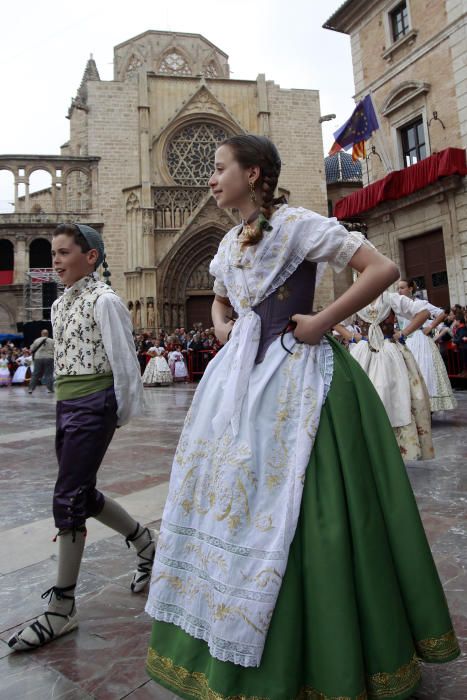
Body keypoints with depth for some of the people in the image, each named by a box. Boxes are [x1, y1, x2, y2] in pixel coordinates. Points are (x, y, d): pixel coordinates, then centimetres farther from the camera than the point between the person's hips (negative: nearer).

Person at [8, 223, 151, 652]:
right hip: (65, 406, 9)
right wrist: (66, 405, 17)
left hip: (93, 407, -9)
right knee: (82, 495, 15)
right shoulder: (60, 304, 15)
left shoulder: (104, 300, -10)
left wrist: (125, 412, -5)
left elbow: (124, 360, -11)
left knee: (68, 499, -5)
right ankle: (143, 540, 39)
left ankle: (62, 609, 12)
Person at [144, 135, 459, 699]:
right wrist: (221, 327, 10)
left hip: (296, 376, -7)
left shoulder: (298, 224, -8)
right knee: (229, 489, 11)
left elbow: (383, 269, -12)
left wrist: (323, 321, -15)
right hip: (241, 377, 8)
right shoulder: (230, 242, 15)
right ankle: (224, 645, 34)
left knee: (291, 506, -2)